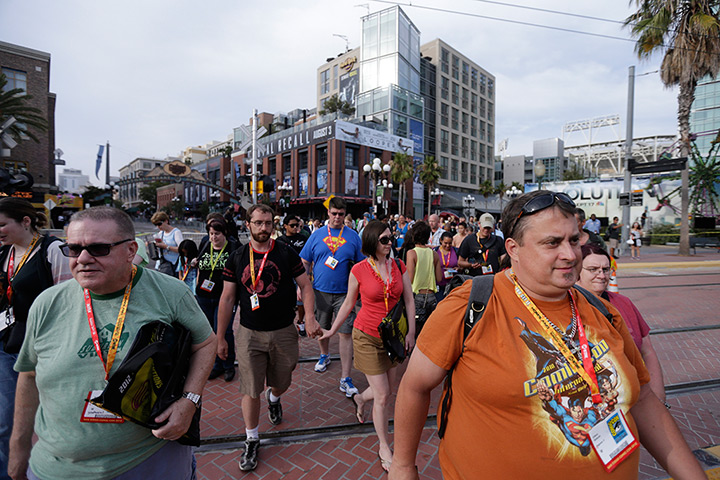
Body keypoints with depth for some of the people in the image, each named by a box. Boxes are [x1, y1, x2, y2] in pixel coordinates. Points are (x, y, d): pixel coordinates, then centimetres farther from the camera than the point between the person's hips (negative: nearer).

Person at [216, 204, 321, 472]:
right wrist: (220, 337, 5)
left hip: (284, 332, 0)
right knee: (251, 390, 6)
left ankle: (273, 398, 54)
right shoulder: (237, 258, 0)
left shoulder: (286, 254, -4)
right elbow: (227, 299, 3)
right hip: (249, 333, 0)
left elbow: (305, 285, -1)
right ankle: (251, 440, 29)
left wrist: (309, 316, -17)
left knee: (282, 382, 17)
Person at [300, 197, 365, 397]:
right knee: (321, 328, 17)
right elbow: (305, 263, 7)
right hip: (320, 291, 2)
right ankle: (324, 356, 47)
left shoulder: (353, 236, 2)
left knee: (346, 333, -3)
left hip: (344, 293, -1)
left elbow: (362, 264, 5)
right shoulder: (317, 234, 5)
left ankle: (345, 379, 6)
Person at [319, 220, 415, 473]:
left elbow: (409, 301, 4)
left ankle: (360, 398, 50)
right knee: (382, 396, 1)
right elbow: (348, 304, 1)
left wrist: (411, 331, -2)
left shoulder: (399, 266, -2)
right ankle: (384, 447, 25)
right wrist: (332, 330, 7)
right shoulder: (358, 270, -11)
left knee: (389, 388, 17)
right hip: (368, 336, -4)